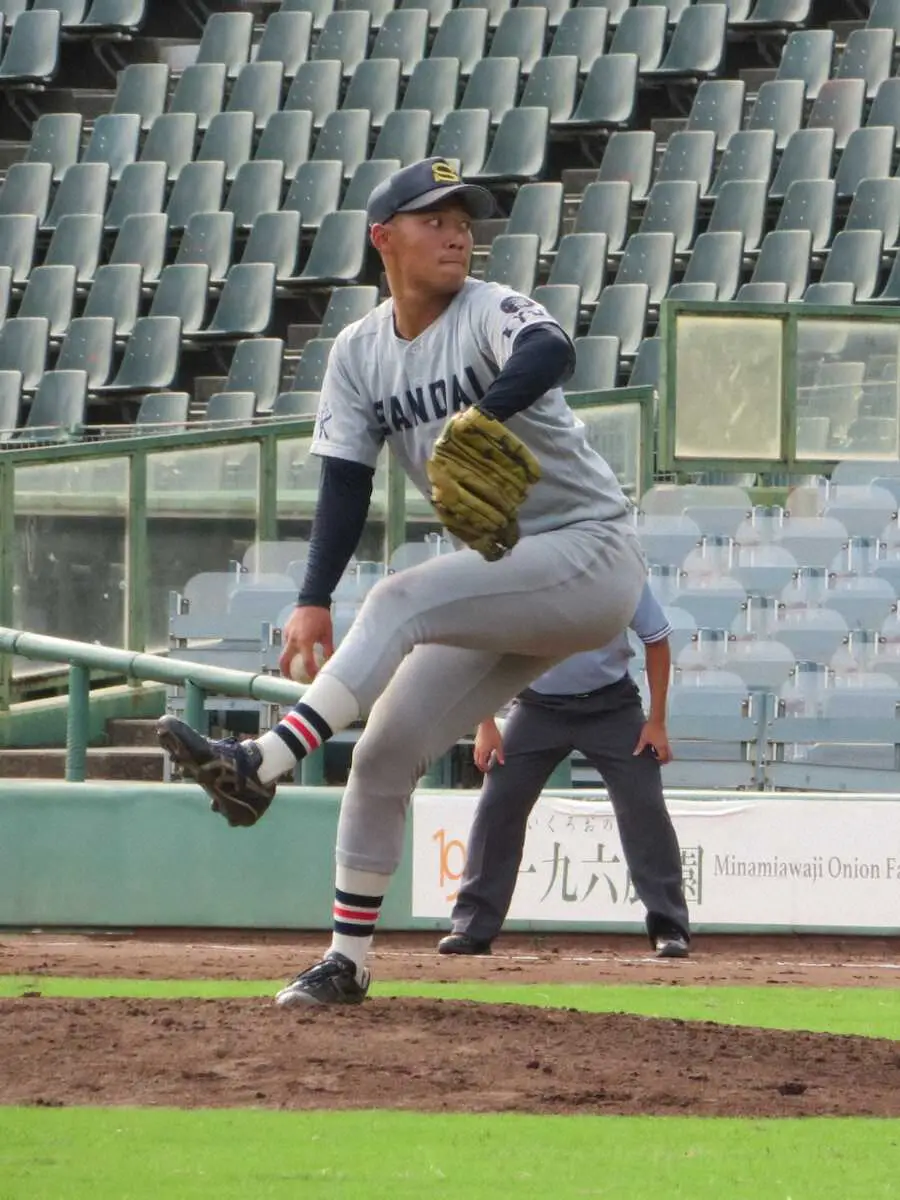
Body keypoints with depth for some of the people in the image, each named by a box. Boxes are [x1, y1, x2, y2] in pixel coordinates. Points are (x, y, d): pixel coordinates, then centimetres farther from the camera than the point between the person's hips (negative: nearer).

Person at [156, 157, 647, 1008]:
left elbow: (549, 354, -36)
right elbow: (345, 485, 0)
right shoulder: (359, 354, 6)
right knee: (385, 753, 0)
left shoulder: (491, 313, -12)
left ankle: (261, 766, -39)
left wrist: (478, 415, -57)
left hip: (590, 551, -7)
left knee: (399, 603, -29)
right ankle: (347, 961, 7)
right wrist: (313, 601, -16)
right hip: (504, 577, 7)